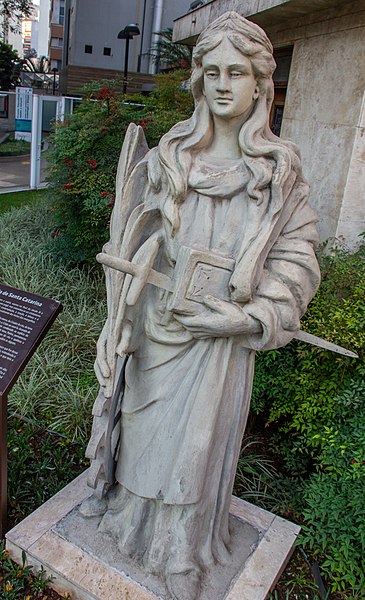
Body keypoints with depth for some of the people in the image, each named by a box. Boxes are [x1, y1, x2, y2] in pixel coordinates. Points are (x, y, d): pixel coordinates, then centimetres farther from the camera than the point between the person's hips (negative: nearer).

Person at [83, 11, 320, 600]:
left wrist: (239, 314, -17)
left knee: (198, 439, 13)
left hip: (220, 335, -1)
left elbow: (296, 263, -3)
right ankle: (131, 507, 48)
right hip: (156, 322, 2)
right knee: (146, 425, 18)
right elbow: (134, 245, 1)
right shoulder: (170, 157, -2)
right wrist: (120, 325, -3)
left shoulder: (280, 172, -5)